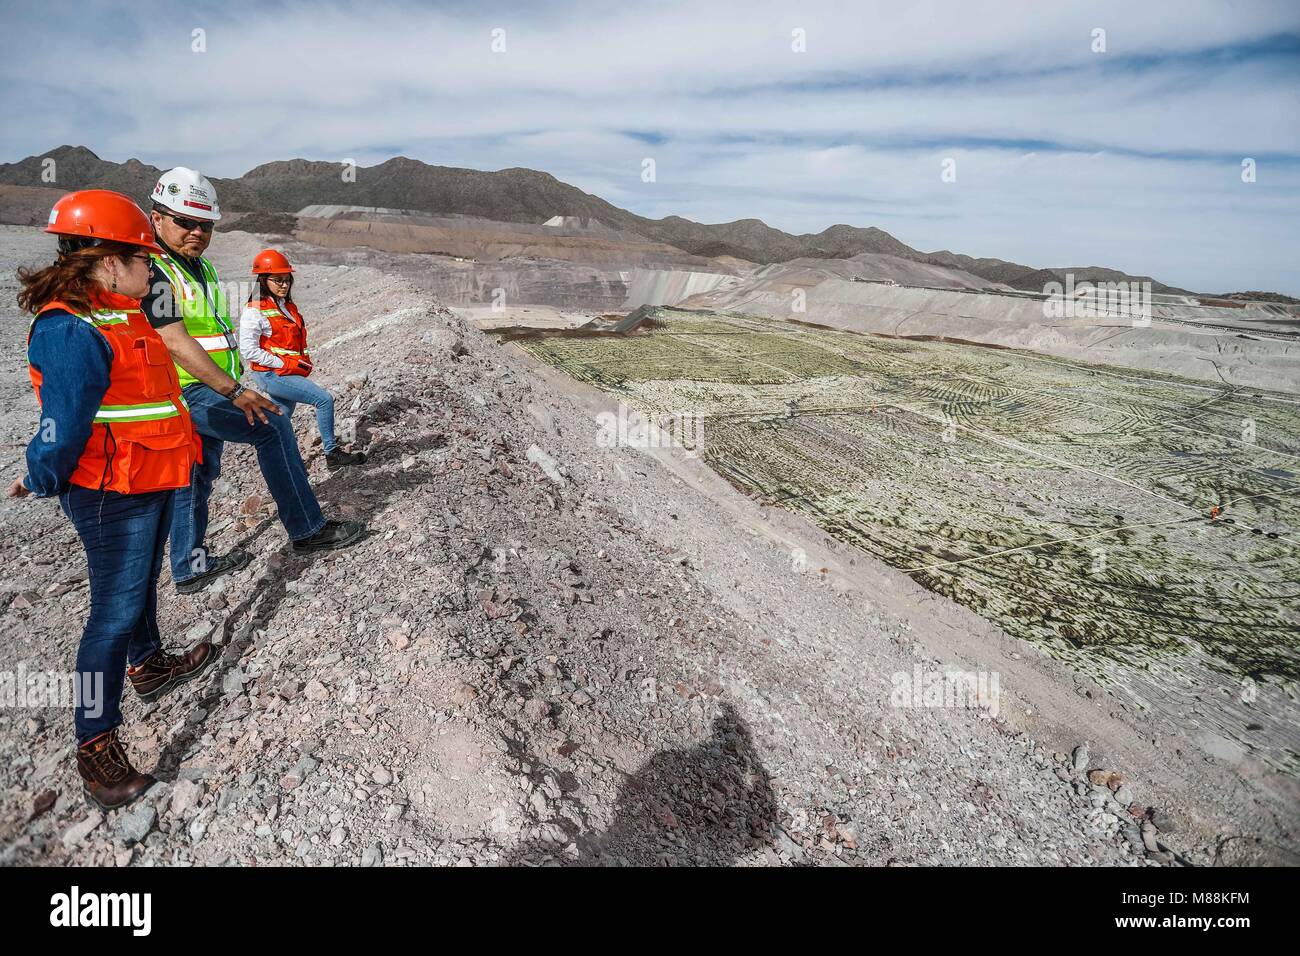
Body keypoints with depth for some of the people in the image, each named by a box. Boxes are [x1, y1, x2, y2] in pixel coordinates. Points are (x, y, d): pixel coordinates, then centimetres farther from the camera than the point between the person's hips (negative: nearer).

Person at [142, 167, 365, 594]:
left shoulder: (200, 267, 16)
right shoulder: (152, 270, -15)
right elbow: (174, 342, -24)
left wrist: (233, 385, 21)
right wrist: (234, 391, -28)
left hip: (207, 391, 10)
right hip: (186, 393, -10)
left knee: (196, 478, 14)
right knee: (272, 426, -16)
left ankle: (191, 568, 26)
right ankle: (307, 530, -10)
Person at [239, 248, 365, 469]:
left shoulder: (287, 306, 13)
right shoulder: (254, 311, -12)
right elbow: (248, 351, -16)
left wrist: (304, 361, 8)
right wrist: (284, 364, -18)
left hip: (289, 373, 8)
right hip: (271, 375, -8)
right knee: (325, 399, -16)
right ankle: (332, 454, -11)